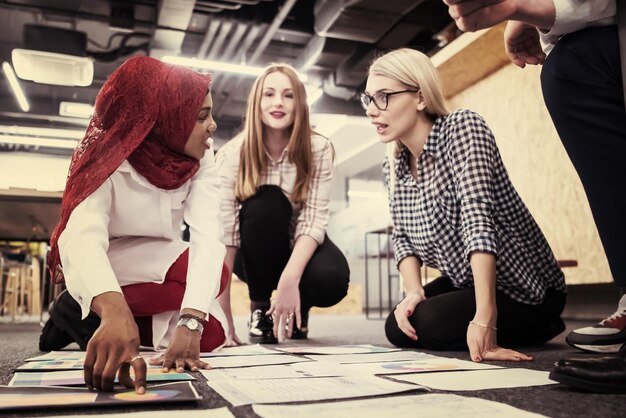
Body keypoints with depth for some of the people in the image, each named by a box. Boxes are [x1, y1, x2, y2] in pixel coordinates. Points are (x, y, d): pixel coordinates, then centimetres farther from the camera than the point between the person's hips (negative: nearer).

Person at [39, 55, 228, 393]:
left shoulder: (200, 159, -16)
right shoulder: (109, 158, -26)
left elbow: (207, 237, -30)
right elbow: (81, 237, -44)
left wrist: (189, 322, -45)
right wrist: (114, 311, -64)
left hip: (160, 268, 5)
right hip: (106, 273, -4)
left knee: (209, 334, -19)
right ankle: (76, 314, -7)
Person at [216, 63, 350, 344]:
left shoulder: (319, 150, -17)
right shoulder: (232, 154, -21)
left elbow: (315, 218, -23)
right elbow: (223, 233, -26)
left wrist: (290, 278, -40)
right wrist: (223, 319, -30)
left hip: (299, 247, 1)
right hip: (253, 252, 0)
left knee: (331, 281, -32)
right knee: (266, 204, -33)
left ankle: (299, 309, 7)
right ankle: (260, 307, -10)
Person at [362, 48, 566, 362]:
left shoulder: (462, 127, -21)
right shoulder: (394, 166, 0)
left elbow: (478, 217, -32)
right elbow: (403, 236, 3)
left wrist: (484, 320, -37)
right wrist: (413, 291, -16)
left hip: (525, 289, -7)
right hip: (466, 282, 7)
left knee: (428, 323, -23)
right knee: (398, 327, -5)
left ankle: (536, 328, 1)